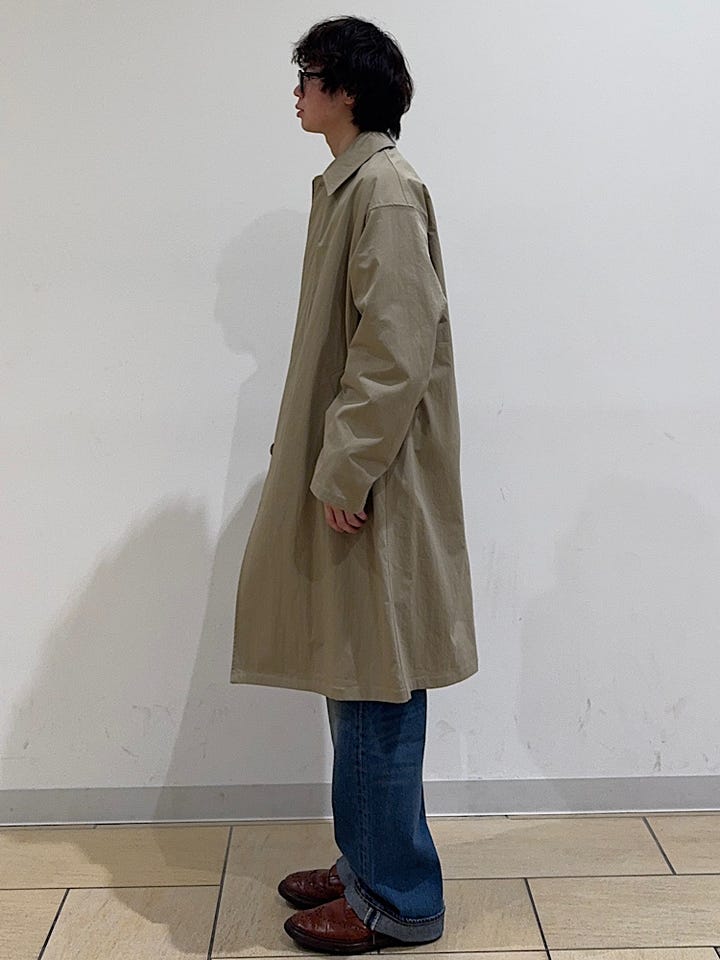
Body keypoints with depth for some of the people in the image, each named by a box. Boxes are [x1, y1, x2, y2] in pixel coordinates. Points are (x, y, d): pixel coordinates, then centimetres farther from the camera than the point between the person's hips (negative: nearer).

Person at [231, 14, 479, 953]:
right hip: (340, 468, 10)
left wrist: (346, 471, -19)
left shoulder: (385, 188, -12)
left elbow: (397, 346, -20)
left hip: (373, 484, -10)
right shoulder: (348, 184, 16)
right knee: (354, 681, 16)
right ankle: (367, 861, 31)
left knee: (376, 689, 0)